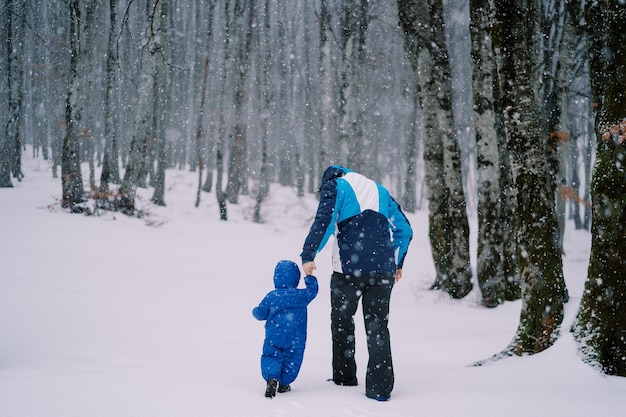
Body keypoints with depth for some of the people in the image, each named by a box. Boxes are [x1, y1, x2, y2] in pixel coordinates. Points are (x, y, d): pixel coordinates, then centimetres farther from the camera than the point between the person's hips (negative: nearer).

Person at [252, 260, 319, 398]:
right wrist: (309, 276, 33)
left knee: (271, 356, 6)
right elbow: (312, 290, 19)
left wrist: (255, 311, 25)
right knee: (291, 359, 14)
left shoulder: (271, 296, -4)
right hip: (295, 339, 1)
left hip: (273, 336, -1)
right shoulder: (302, 295, -1)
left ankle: (272, 377, -19)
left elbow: (260, 313, 2)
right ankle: (284, 383, 16)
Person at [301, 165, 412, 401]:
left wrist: (308, 256, -9)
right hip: (383, 269, 4)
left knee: (342, 320, 14)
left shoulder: (335, 186, 8)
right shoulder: (380, 190, 22)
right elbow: (404, 229, 22)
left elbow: (324, 221, -10)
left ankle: (345, 377, 19)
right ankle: (380, 386, -2)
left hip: (349, 268, -4)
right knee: (378, 324, 6)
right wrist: (398, 263, 29)